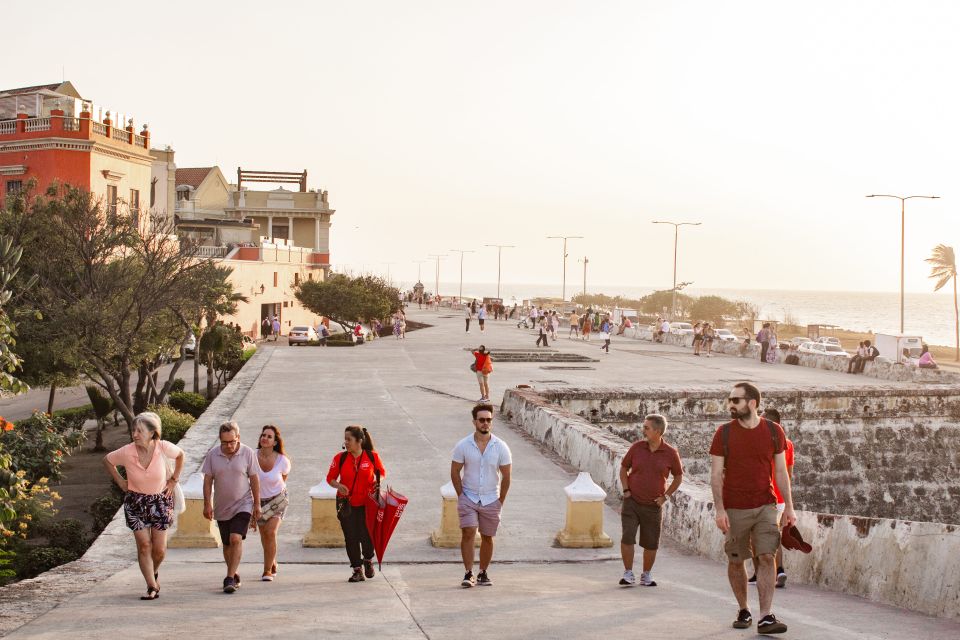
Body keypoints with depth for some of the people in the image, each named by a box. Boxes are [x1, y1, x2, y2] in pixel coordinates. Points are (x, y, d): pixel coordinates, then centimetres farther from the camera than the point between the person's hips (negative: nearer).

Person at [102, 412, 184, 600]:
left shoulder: (163, 447, -18)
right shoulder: (126, 452, -19)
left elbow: (180, 455, 5)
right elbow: (107, 460, 2)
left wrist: (174, 480, 3)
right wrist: (120, 481, -1)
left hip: (160, 500, 0)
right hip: (135, 502, 0)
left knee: (159, 549, 2)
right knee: (144, 544, -7)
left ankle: (154, 573, 34)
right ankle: (152, 587, 1)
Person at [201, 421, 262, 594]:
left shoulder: (248, 453, -8)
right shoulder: (212, 455, -5)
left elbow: (254, 479, -1)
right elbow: (208, 480, 0)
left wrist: (257, 505, 0)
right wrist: (207, 504, -6)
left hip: (243, 505, -3)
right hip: (222, 508, 3)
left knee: (236, 539, -19)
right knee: (227, 544, 11)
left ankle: (230, 578, -17)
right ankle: (234, 576, 28)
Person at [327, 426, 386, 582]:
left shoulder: (372, 456, -4)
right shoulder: (340, 458, -2)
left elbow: (381, 472, 11)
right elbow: (330, 478, 4)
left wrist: (378, 483, -10)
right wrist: (338, 486, -16)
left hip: (367, 503, -1)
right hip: (347, 504, 1)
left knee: (367, 535, -5)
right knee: (351, 537, 1)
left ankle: (368, 560, 27)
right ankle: (357, 570, 16)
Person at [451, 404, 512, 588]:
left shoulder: (501, 447, -6)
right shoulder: (463, 445, -6)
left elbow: (506, 476, 1)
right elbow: (455, 471, 2)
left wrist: (500, 501, 1)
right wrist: (461, 496, -2)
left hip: (491, 500, 1)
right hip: (468, 498, -1)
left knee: (487, 537, 7)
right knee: (468, 533, -13)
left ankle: (483, 574, 20)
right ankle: (468, 574, -9)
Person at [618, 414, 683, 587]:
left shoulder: (670, 453, -6)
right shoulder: (636, 447, -3)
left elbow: (678, 477, 9)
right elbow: (623, 468, 12)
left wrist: (665, 496, 1)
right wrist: (626, 490, 1)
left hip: (653, 506, 0)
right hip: (631, 503, 0)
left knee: (651, 544, 7)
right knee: (627, 537, -13)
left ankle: (646, 575, 26)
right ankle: (628, 574, -3)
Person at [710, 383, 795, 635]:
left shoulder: (774, 431, 1)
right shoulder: (724, 433, -2)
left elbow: (780, 472, 6)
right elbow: (716, 474, -3)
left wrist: (789, 507, 2)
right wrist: (719, 509, -12)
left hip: (765, 506, 0)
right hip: (734, 509, 0)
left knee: (766, 558, -11)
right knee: (735, 561, 6)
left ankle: (766, 617, -13)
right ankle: (743, 611, 24)